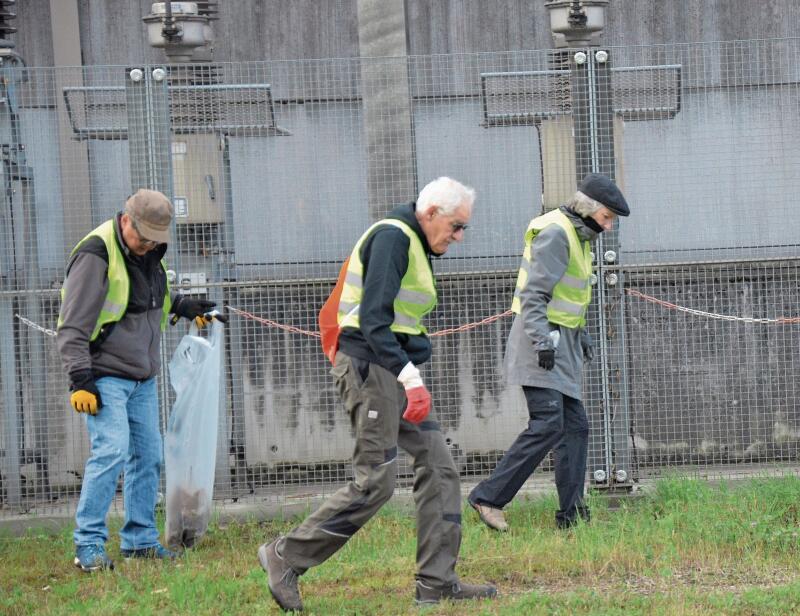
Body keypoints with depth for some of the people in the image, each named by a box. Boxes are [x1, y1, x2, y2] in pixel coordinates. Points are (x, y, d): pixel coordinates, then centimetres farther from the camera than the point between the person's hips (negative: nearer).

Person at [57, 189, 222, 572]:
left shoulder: (149, 253, 10)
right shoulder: (96, 255, -16)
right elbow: (72, 326, -17)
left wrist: (180, 306, 17)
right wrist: (80, 379, -21)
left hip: (142, 377, 8)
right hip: (105, 376, -8)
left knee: (148, 454, 7)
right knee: (111, 450, -17)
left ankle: (139, 539, 17)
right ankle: (88, 545, -13)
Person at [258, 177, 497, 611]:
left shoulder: (414, 245, 18)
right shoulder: (392, 237, -13)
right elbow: (373, 319, -23)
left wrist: (409, 374, 20)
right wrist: (409, 375, -30)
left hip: (393, 370, 10)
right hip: (369, 365, -10)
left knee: (439, 467, 4)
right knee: (375, 480, -10)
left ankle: (437, 583, 6)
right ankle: (286, 557, -1)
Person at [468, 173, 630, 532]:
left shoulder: (578, 235, 17)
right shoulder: (554, 234, -14)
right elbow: (534, 294, -20)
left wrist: (582, 337, 28)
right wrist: (542, 341, -26)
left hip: (561, 343, 10)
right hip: (541, 339, -10)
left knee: (575, 426, 5)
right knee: (547, 424, -17)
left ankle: (571, 514, 6)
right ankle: (489, 498, -14)